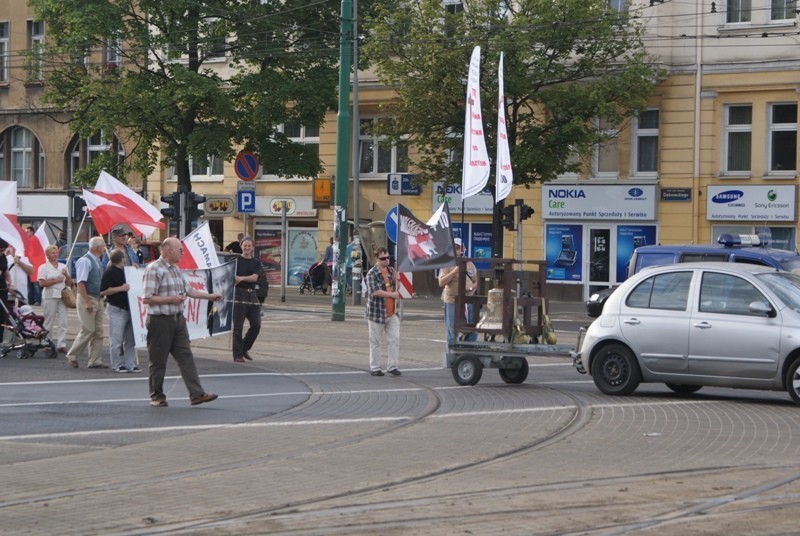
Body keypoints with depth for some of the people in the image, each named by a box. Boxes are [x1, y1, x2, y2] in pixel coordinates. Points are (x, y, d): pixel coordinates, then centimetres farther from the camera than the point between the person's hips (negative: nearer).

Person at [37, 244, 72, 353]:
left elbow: (70, 283, 16)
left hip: (62, 297, 4)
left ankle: (61, 344, -3)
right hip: (50, 297, -4)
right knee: (49, 322, -1)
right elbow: (42, 283, -10)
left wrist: (66, 275, -3)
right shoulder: (44, 268, 2)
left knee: (62, 322, -2)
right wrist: (56, 280, -9)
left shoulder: (63, 267, 17)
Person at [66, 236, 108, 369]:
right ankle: (72, 356, 5)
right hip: (87, 298, -9)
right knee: (88, 330, -8)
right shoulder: (85, 261, -15)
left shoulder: (97, 262, 13)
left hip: (97, 299, 9)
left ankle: (95, 361, 10)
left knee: (98, 331, 7)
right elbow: (81, 283, -20)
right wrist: (87, 302, -23)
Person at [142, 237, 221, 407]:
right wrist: (171, 299, -17)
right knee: (158, 361, 3)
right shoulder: (153, 269, -13)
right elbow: (147, 299, -17)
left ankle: (196, 394, -3)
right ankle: (157, 397, 13)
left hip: (178, 319, 8)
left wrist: (210, 296, 21)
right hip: (160, 321, -8)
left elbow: (188, 290, 25)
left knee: (186, 357, 1)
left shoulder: (175, 269, 15)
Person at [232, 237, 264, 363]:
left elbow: (255, 277, -5)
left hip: (252, 295, 4)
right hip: (239, 293, -4)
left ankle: (245, 349, 21)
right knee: (238, 326, -3)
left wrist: (241, 278, -21)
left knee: (256, 325, 2)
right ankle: (238, 354, 3)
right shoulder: (236, 260, 2)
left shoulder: (256, 263, 11)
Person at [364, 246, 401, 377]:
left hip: (392, 312, 6)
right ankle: (375, 368, 11)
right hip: (376, 312, -6)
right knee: (375, 341, 4)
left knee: (394, 339, 0)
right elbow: (375, 291, -23)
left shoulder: (391, 271, 9)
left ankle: (392, 366, 7)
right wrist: (392, 294, -16)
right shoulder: (372, 273, -11)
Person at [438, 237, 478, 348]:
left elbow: (477, 282, 16)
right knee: (452, 332, 0)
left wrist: (470, 287, -6)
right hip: (452, 301, -4)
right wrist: (455, 271, -18)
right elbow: (441, 283, -10)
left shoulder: (470, 264, 12)